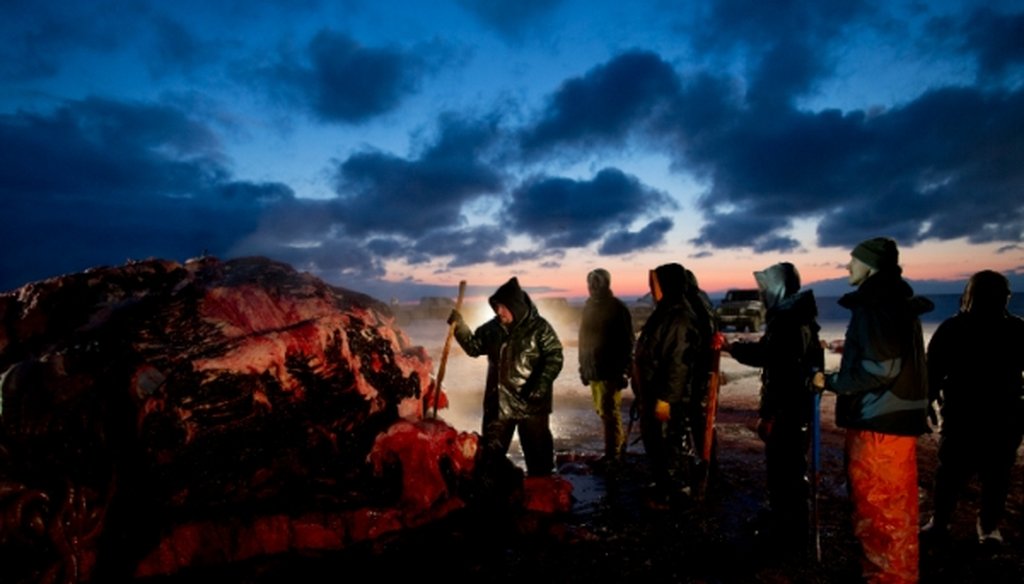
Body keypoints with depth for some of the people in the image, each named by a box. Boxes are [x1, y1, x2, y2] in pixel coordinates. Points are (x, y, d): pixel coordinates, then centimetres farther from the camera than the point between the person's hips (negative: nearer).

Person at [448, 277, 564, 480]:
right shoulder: (492, 327, 5)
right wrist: (460, 326, -1)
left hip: (531, 403, -5)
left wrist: (540, 384, -24)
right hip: (497, 402, 5)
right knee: (490, 452, 16)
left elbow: (554, 358, -13)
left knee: (537, 452, 8)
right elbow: (474, 347, 13)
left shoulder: (539, 327, -10)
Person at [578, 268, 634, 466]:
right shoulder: (589, 307, 11)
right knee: (602, 410, 15)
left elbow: (627, 341, -12)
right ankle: (619, 440, 33)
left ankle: (612, 454, 6)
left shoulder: (617, 308, -9)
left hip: (611, 370, -7)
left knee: (609, 412, -3)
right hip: (593, 369, 7)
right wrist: (583, 366, 15)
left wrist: (624, 370, -16)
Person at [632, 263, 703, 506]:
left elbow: (680, 363, -24)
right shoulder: (663, 313, 11)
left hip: (667, 398, -10)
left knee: (672, 445, 4)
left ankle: (675, 494, 19)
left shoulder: (681, 317, -19)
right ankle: (664, 490, 34)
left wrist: (666, 398, -23)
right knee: (654, 443, 19)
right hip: (652, 394, 10)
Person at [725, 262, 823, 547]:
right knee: (781, 466, 20)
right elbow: (765, 353, 20)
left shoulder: (791, 322, -22)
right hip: (791, 408, 10)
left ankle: (792, 533, 17)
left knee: (788, 470, 3)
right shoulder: (788, 318, 9)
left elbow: (786, 375, -25)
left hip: (788, 411, -10)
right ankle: (782, 525, 35)